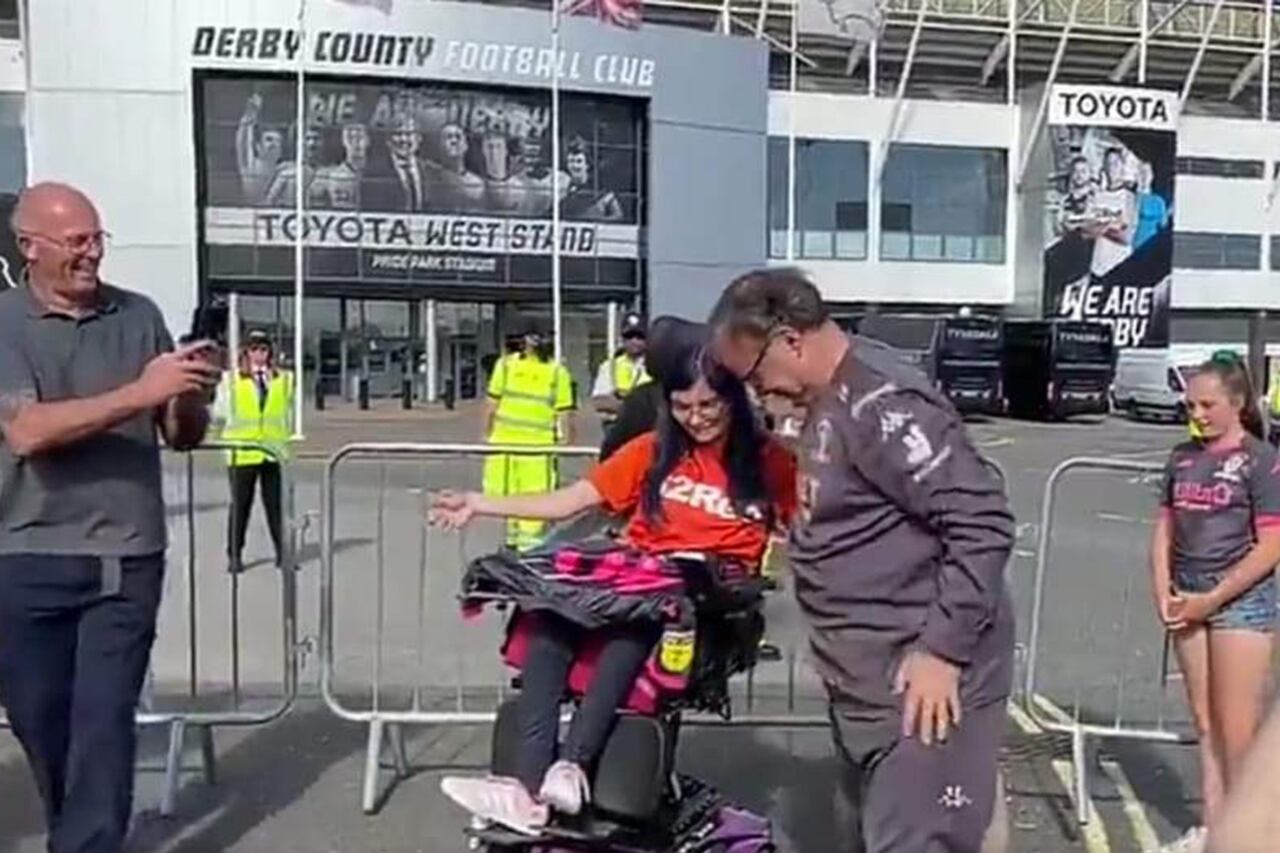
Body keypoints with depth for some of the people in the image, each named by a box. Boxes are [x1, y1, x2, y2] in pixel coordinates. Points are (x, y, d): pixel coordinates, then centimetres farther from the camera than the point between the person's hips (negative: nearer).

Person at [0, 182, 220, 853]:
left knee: (104, 720, -1)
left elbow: (183, 436, 7)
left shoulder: (139, 315, 4)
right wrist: (140, 393, -24)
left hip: (127, 558, 0)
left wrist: (191, 394, -16)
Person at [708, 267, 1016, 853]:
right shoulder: (832, 402, 11)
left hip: (920, 678, -10)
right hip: (868, 675, 11)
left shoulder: (878, 400, -21)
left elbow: (983, 522, -25)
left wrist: (942, 648, -23)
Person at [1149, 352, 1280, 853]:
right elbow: (1165, 529, 11)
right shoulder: (1183, 458, 8)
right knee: (1205, 726, 13)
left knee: (1237, 733, -1)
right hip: (1189, 601, 6)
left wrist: (1213, 598, -13)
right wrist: (1163, 592, -1)